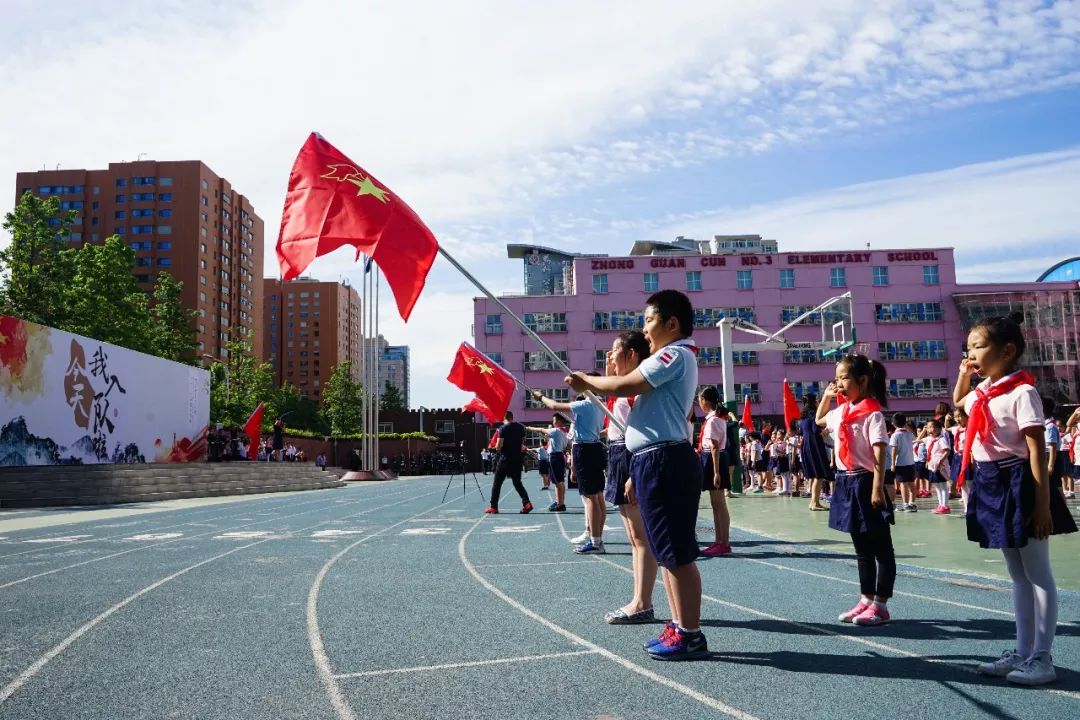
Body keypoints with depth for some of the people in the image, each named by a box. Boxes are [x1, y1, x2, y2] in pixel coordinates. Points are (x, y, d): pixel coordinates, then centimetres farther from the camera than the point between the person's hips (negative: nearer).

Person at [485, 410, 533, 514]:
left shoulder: (503, 428, -10)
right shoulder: (521, 427, 7)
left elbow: (498, 447, -13)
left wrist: (497, 448, 7)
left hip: (505, 458, -5)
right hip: (517, 458, 5)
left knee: (497, 483, 6)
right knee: (517, 482, 12)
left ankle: (493, 507, 8)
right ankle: (526, 503, -6)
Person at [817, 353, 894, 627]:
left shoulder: (872, 414, -14)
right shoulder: (841, 412, 9)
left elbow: (880, 453, -19)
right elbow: (819, 420, 31)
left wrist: (878, 489, -24)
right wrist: (826, 396, 16)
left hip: (865, 482, -8)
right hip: (846, 482, 8)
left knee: (881, 549, 3)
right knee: (861, 549, 16)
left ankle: (880, 605, 8)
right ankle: (866, 600, 25)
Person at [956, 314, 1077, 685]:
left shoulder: (1022, 392, -15)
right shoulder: (982, 392, 8)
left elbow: (1037, 451, -18)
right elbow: (958, 402, 33)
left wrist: (1043, 505, -21)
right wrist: (963, 374, 14)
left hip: (1018, 484, -9)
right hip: (992, 485, 9)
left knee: (1037, 573, 2)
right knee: (1018, 575, 15)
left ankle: (1042, 658, 10)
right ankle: (1022, 652, 24)